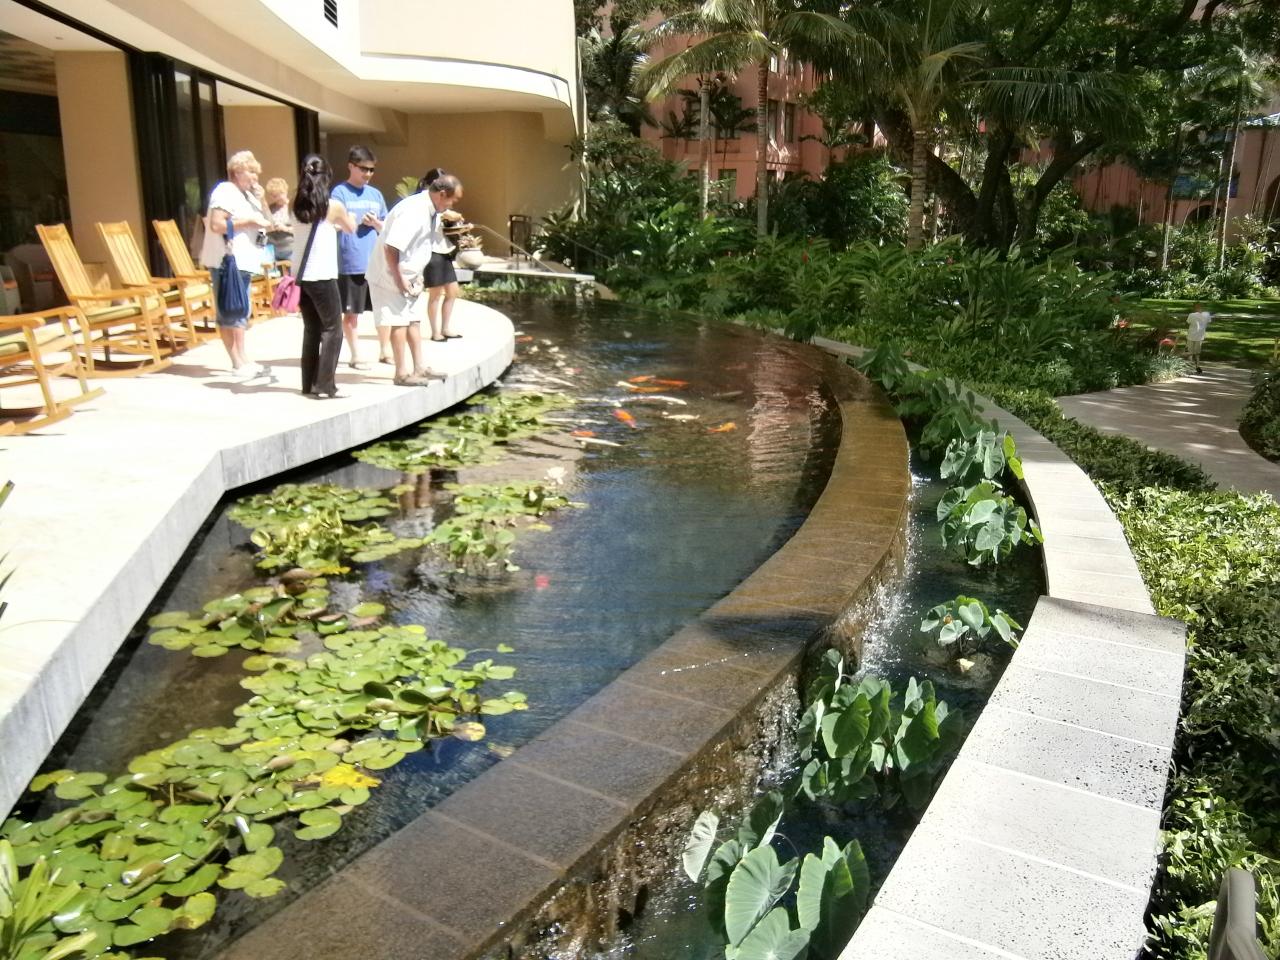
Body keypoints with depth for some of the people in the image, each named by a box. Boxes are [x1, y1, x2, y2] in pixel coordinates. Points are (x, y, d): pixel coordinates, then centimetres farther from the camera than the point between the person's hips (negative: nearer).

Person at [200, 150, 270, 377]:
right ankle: (239, 363, -6)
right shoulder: (225, 192, -10)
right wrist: (248, 221, -17)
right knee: (230, 313, -7)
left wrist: (259, 201, 8)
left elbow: (261, 222, 22)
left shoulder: (246, 194, 19)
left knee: (240, 312, 11)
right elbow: (216, 224, -21)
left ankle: (241, 361, 16)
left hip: (242, 262, 10)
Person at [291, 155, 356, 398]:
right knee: (332, 329, 1)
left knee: (311, 329, 14)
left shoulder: (298, 207, 6)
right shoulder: (333, 206, -6)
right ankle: (325, 386, -4)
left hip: (301, 276, 6)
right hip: (323, 277, -6)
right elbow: (351, 228, 10)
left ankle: (309, 383, 17)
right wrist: (347, 217, 33)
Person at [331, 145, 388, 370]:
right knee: (351, 312, 4)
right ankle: (355, 356, 16)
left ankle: (384, 350, 25)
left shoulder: (375, 193, 13)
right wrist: (360, 221, -13)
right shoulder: (340, 192, -2)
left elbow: (387, 227, 15)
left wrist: (376, 223, -5)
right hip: (351, 263, -5)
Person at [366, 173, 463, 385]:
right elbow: (391, 248, -29)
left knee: (413, 319, 11)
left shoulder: (433, 213, 4)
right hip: (390, 276, -9)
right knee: (400, 321, -5)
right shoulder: (412, 211, -26)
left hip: (407, 276, 9)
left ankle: (419, 368, 18)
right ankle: (402, 373, 2)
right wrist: (400, 281, -22)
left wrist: (418, 276, 7)